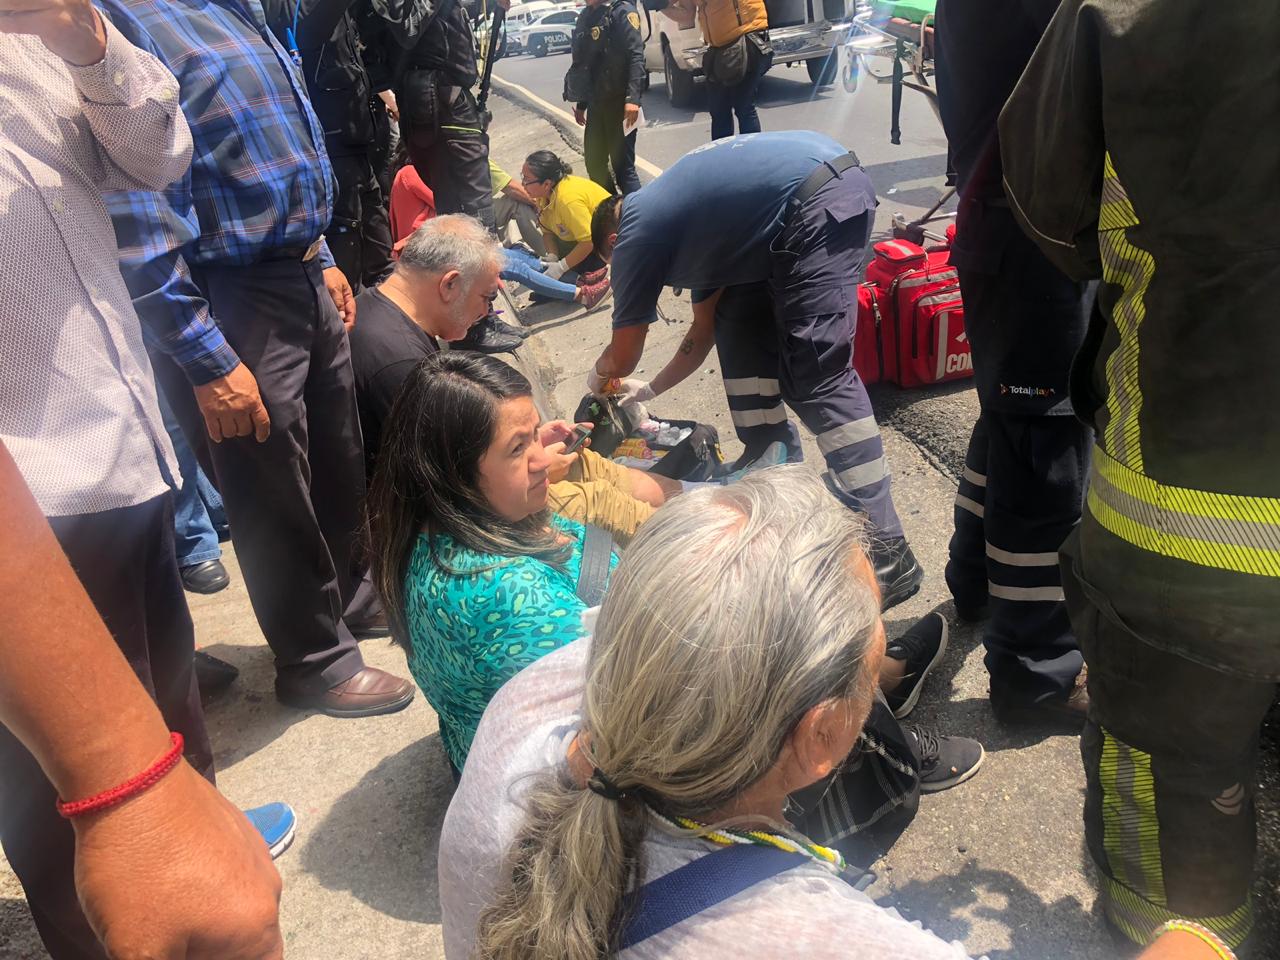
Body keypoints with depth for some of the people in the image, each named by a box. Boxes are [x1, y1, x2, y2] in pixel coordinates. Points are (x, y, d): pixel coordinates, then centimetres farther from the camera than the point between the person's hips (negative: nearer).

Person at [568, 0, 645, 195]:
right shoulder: (585, 16, 15)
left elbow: (636, 56, -16)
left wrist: (633, 98, -27)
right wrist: (581, 103, 21)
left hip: (619, 101, -8)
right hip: (596, 102, 8)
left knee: (622, 165, -6)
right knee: (594, 162, 13)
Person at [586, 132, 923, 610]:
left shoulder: (636, 237, 6)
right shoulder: (676, 212, 30)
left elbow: (623, 358, 15)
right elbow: (704, 331, 36)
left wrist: (597, 377, 37)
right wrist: (652, 389, 46)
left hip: (817, 204, -10)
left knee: (820, 379, -11)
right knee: (742, 325, 20)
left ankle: (887, 555, -10)